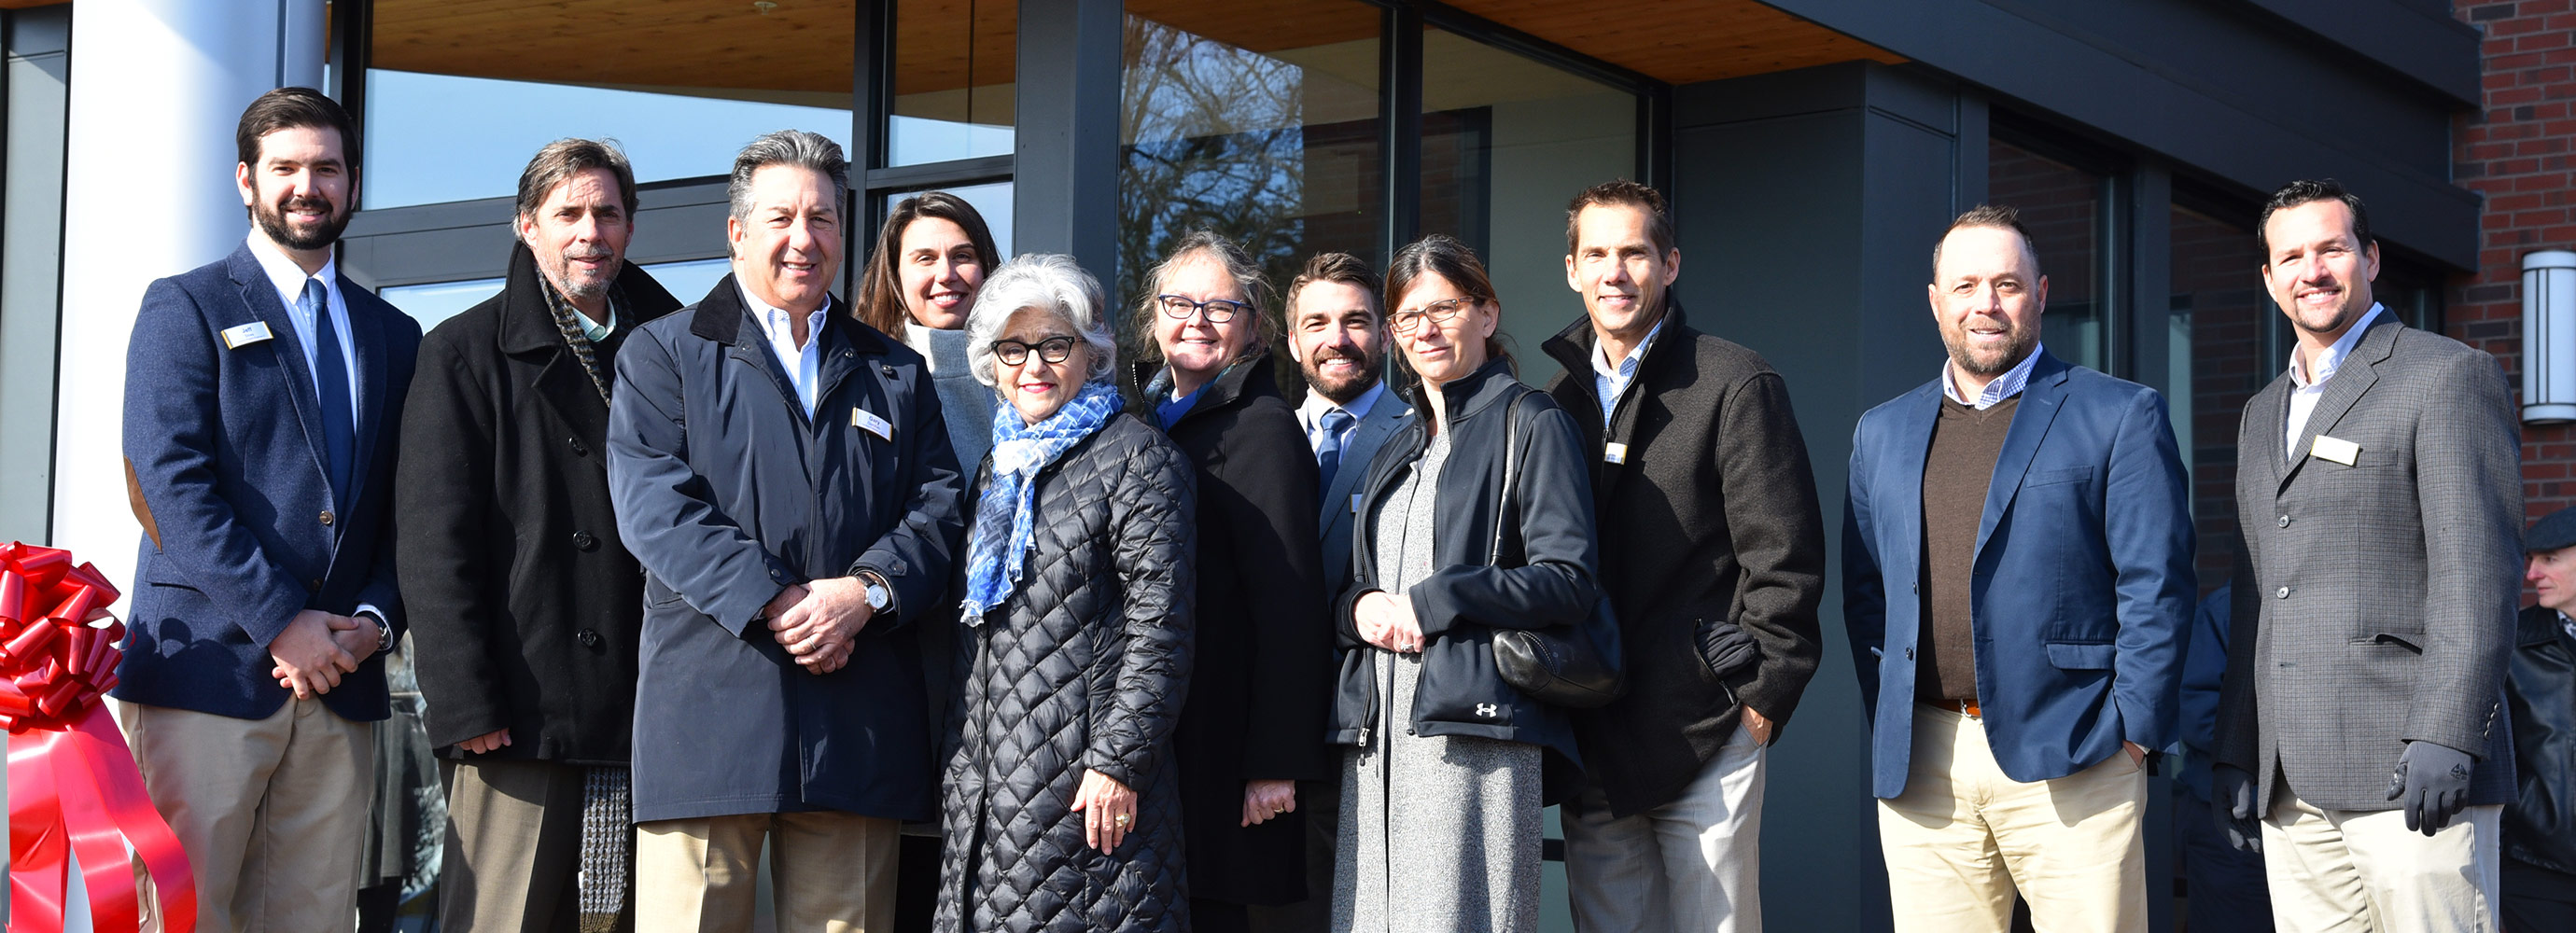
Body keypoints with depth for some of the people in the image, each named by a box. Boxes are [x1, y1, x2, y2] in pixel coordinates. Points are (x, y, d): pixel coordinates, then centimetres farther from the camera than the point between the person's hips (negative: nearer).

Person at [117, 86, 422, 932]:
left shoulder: (394, 338, 19)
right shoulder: (186, 308, 5)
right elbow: (172, 483, -7)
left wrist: (375, 619, -4)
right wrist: (282, 622, -14)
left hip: (341, 675, 4)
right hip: (208, 667, -4)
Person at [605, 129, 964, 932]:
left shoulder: (896, 373, 21)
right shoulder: (664, 353, 11)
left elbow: (939, 506, 9)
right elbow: (654, 504, -4)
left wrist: (866, 592, -11)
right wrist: (774, 602, -15)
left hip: (858, 719, 3)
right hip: (712, 707, -3)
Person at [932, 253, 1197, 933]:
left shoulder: (1135, 456, -3)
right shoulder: (999, 469, 19)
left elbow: (1160, 627, -11)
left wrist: (1120, 761, -17)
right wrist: (958, 761, 17)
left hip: (1091, 781, -7)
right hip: (988, 786, 7)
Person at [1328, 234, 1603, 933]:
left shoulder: (1531, 423, 3)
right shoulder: (1395, 451, 25)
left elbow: (1569, 581, -8)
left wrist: (1429, 603, -10)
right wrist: (1358, 609, 3)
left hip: (1474, 723, -6)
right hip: (1376, 732, 7)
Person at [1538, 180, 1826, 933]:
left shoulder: (1735, 385, -3)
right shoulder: (1558, 400, 14)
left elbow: (1784, 559, -7)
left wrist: (1761, 697, -10)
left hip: (1705, 739, -5)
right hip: (1591, 745, 5)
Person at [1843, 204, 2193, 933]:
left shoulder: (2121, 416, 3)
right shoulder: (1882, 433, 16)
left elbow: (2157, 585, -2)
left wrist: (2132, 731, -7)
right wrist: (1887, 729, 8)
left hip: (2069, 763, -3)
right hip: (1920, 772, 4)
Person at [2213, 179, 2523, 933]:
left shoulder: (2447, 375, 0)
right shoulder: (2262, 414, 23)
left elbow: (2477, 568, -10)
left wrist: (2445, 735, -18)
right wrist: (2234, 753, 16)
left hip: (2409, 770, -6)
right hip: (2289, 783, 7)